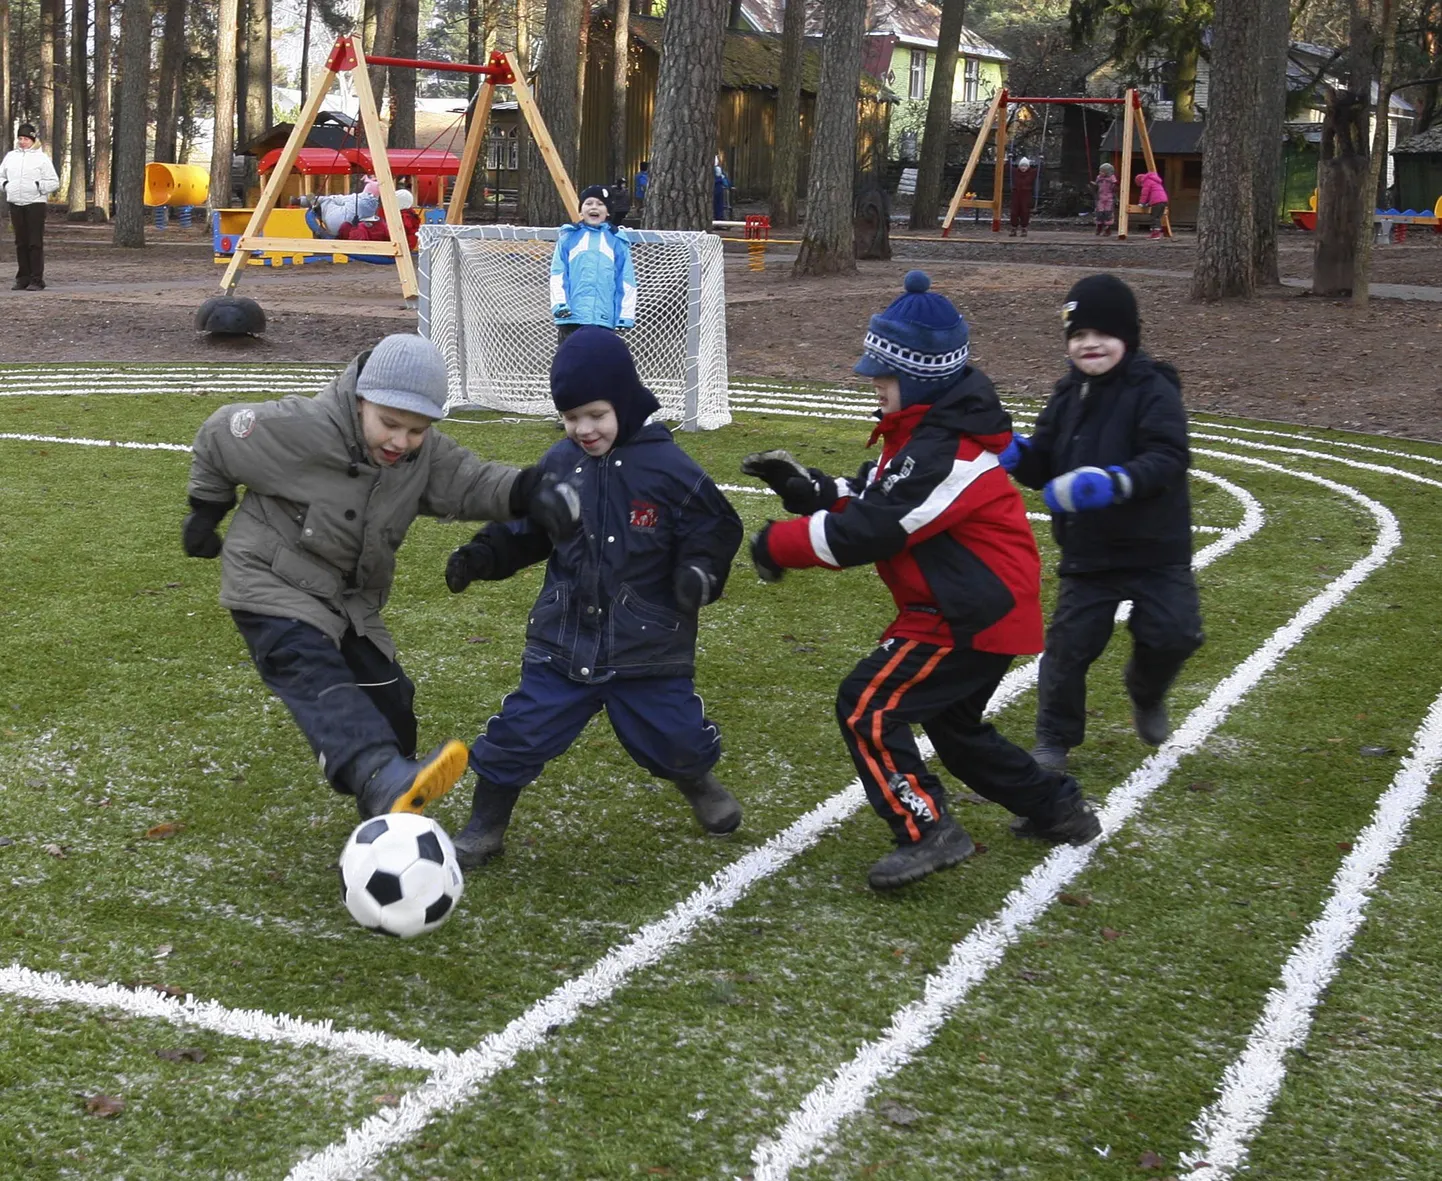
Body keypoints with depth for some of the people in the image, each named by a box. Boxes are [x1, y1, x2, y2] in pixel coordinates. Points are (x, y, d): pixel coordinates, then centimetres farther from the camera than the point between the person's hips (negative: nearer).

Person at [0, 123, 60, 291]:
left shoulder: (41, 158, 1)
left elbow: (54, 182, -1)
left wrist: (39, 186, -13)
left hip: (35, 203, -4)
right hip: (16, 204, 4)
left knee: (35, 243, -6)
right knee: (21, 243, 8)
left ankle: (37, 280, -4)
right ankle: (22, 278, 13)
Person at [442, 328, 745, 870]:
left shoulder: (669, 468, -11)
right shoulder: (558, 465, 0)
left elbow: (716, 528, -3)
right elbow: (524, 530, 10)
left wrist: (699, 571, -22)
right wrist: (483, 555, -6)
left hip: (648, 649, -2)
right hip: (562, 643, 2)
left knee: (674, 737, 7)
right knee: (518, 734, -2)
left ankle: (699, 783, 44)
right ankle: (484, 830, 19)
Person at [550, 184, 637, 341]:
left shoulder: (617, 241, 10)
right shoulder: (569, 237, 9)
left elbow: (626, 281, 7)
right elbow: (557, 274, 4)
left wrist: (626, 315, 0)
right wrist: (559, 304, -10)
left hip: (603, 319, 0)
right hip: (571, 317, 0)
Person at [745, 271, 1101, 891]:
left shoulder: (943, 450, -25)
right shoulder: (925, 430, 9)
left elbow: (868, 532, -26)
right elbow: (866, 500, 12)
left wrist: (776, 544, -15)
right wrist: (804, 486, -5)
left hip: (971, 617, -11)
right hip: (988, 607, 11)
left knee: (868, 705, -12)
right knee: (952, 721, 25)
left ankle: (926, 830, -11)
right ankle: (1058, 809, 36)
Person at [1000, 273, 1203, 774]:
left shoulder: (1153, 391, -12)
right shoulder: (1068, 396, 6)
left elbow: (1168, 459, -25)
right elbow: (1043, 467, 8)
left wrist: (1118, 482, -42)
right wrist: (1016, 454, -15)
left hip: (1155, 549, -4)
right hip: (1086, 550, 4)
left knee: (1173, 634, -7)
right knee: (1069, 642, 2)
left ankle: (1147, 693, 28)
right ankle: (1054, 740, 20)